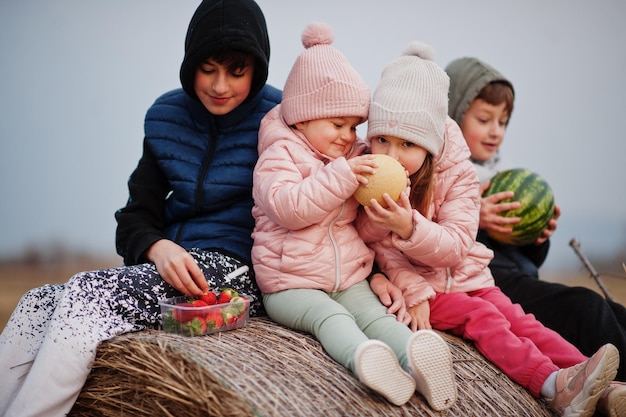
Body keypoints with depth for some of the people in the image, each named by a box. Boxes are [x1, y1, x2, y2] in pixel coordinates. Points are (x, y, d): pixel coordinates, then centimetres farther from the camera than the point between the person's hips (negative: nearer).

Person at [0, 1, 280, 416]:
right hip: (170, 262, 6)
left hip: (238, 272, -5)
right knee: (37, 305, -17)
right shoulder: (167, 117, 11)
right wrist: (157, 248, -14)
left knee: (90, 292, -27)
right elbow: (136, 217, 7)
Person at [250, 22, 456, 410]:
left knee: (375, 313, -21)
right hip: (290, 285, -5)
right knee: (331, 317, -31)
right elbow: (286, 208, -24)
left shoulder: (354, 157, 16)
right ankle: (365, 358, -55)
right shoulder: (279, 156, -4)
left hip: (349, 279, 5)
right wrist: (340, 176, -26)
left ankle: (413, 354, -45)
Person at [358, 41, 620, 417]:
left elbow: (455, 247, -19)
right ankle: (552, 385, -33)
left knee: (515, 316, -11)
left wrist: (409, 226, -36)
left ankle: (592, 383, -17)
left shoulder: (458, 175, -9)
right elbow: (382, 250, -11)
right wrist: (414, 292, -23)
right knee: (481, 317, -21)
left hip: (466, 275, 3)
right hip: (415, 283, -3)